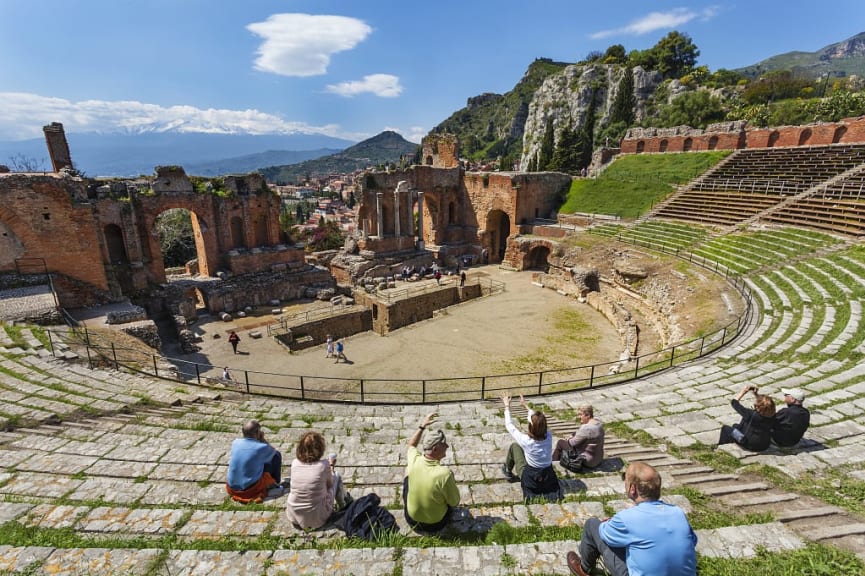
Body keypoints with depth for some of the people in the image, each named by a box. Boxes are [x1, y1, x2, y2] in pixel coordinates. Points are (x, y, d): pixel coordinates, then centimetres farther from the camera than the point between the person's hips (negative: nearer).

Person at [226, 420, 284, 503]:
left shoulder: (235, 443, -4)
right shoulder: (262, 447, -17)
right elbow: (273, 452, 7)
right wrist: (262, 439, 0)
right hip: (252, 489, -5)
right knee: (276, 455, 6)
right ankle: (274, 485, 21)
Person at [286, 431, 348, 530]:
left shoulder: (294, 463, -7)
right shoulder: (324, 465, -17)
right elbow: (330, 484, 3)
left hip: (294, 518, 4)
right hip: (317, 520, -4)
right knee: (336, 476, 15)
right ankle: (343, 505, 36)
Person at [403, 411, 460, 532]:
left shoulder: (414, 461, -21)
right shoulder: (445, 474, -33)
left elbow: (411, 446, 6)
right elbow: (454, 503, -15)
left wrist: (422, 426, 6)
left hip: (411, 521, 2)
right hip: (436, 525, -2)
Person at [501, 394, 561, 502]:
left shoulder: (526, 441, -28)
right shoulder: (549, 436, -17)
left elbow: (509, 426, -13)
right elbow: (538, 422, 3)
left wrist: (507, 406, -1)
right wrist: (526, 405, 15)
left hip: (531, 480, -4)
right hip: (549, 480, 4)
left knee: (514, 446, 11)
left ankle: (507, 471, 34)